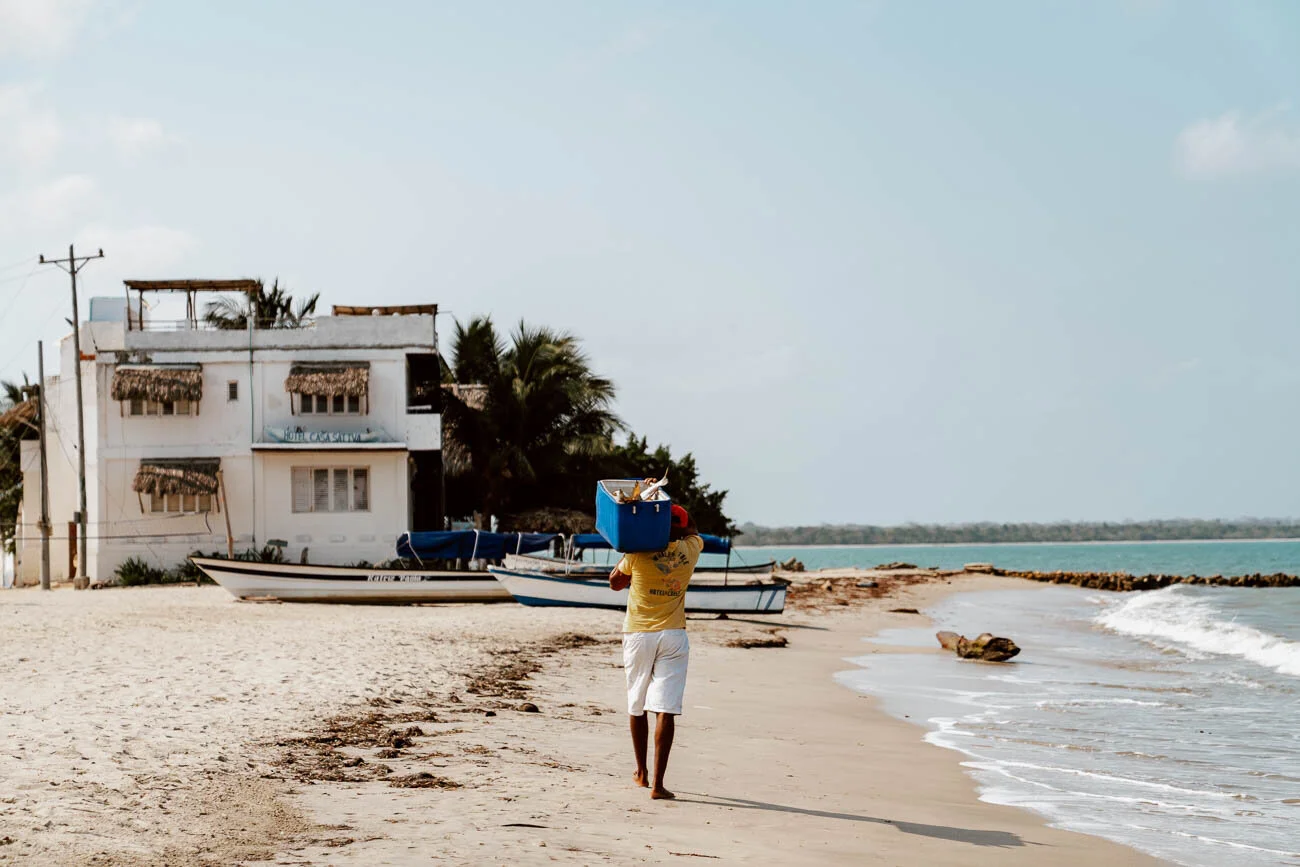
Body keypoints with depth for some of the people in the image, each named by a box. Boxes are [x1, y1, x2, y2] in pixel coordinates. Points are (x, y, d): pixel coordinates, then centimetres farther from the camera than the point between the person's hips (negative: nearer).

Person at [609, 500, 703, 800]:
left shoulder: (639, 552, -8)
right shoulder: (690, 549, -1)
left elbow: (615, 583, 8)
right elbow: (692, 530, 24)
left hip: (638, 634, 0)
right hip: (672, 636, 0)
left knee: (636, 705, 17)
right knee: (666, 710, -6)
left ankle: (641, 772, 30)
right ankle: (658, 782, -15)